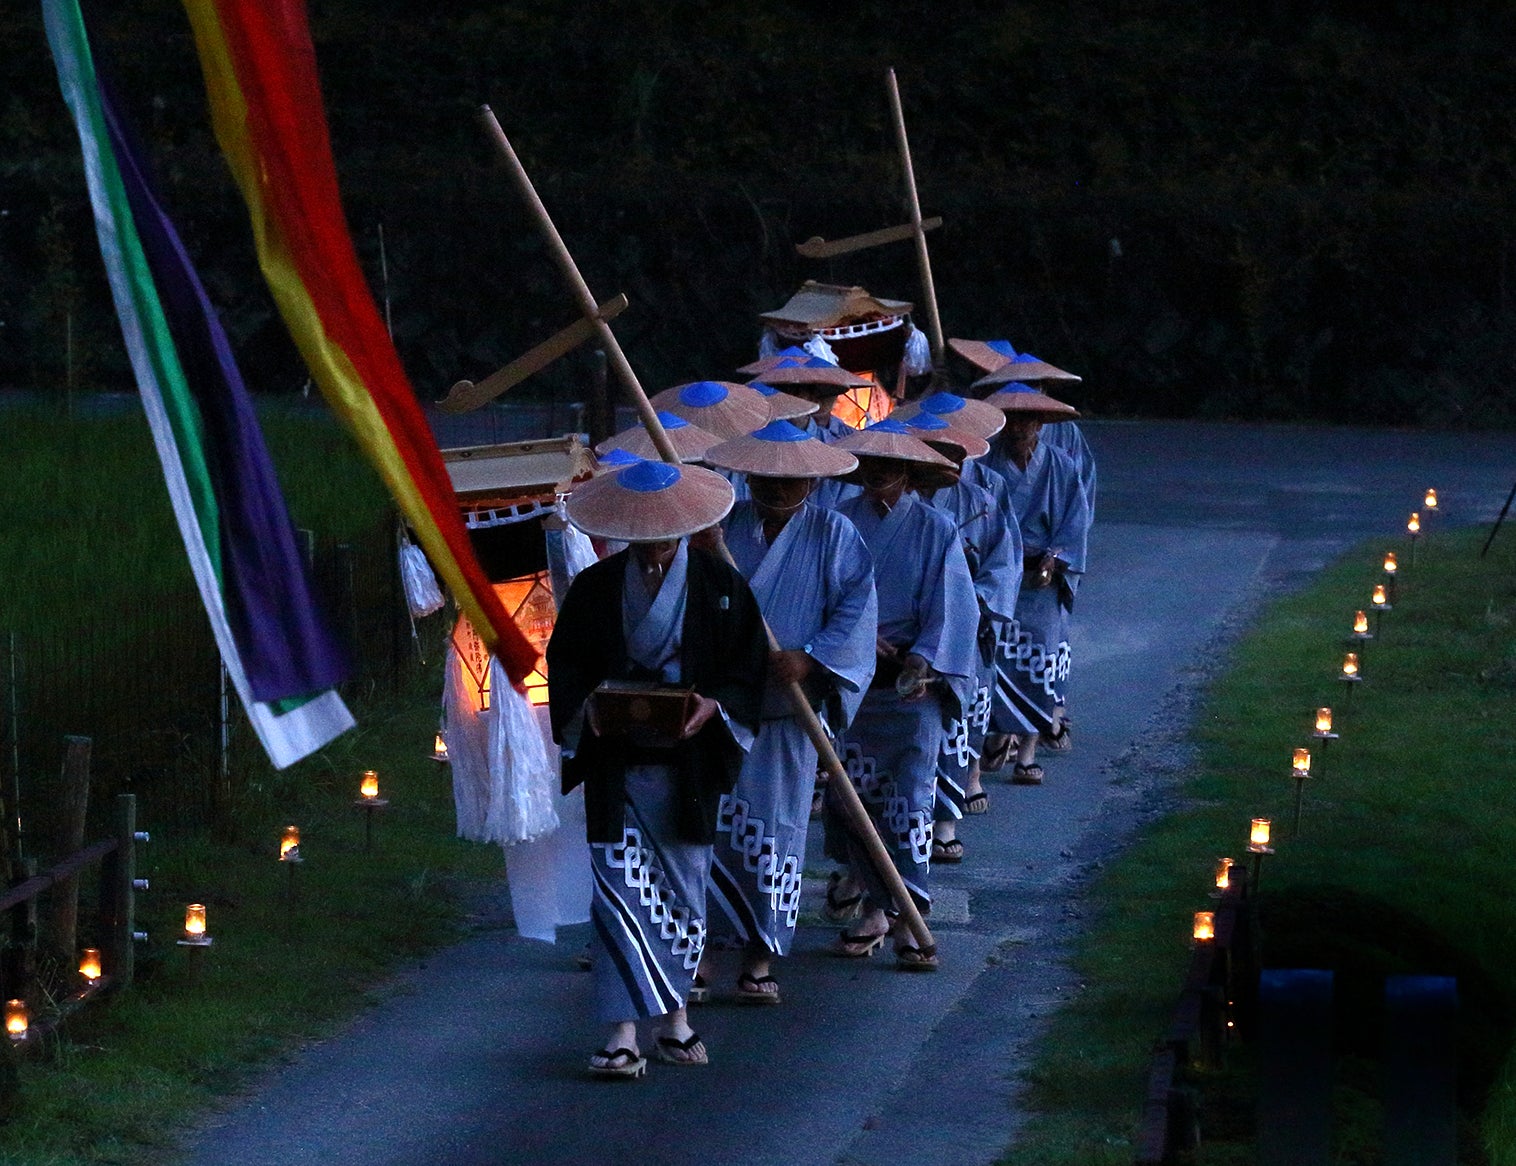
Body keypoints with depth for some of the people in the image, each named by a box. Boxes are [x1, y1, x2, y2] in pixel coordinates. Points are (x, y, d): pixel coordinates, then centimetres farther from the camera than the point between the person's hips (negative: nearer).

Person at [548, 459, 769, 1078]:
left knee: (684, 890, 9)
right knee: (618, 890, -10)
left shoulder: (720, 585, 2)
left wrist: (713, 706, -15)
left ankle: (674, 1016, 25)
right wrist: (587, 702, -11)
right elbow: (564, 663, 9)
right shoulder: (594, 587, 4)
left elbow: (749, 665, 3)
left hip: (688, 764, 1)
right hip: (616, 764, 0)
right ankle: (624, 1032, -12)